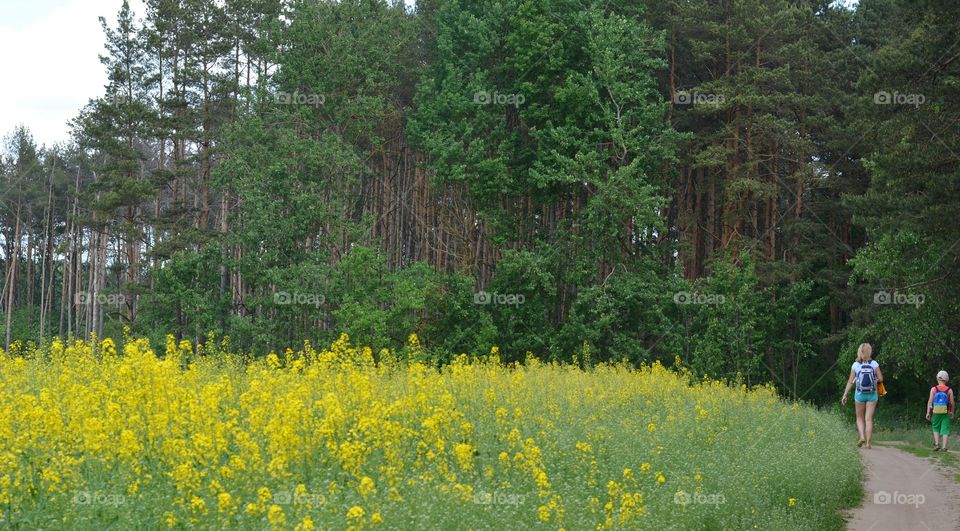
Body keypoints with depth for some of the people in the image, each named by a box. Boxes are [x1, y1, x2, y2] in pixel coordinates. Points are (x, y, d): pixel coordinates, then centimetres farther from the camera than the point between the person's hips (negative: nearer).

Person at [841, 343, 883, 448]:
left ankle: (862, 437, -4)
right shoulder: (874, 364, -7)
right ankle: (868, 442, 0)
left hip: (860, 394, 0)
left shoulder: (855, 365, -6)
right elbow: (880, 379, -7)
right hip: (872, 394, 0)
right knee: (869, 419, 4)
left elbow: (850, 381, -5)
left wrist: (845, 395, -1)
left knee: (860, 418, 16)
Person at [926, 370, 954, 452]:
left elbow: (930, 401, -5)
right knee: (945, 429, 3)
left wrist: (928, 413, -1)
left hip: (936, 412, 0)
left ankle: (937, 444, 1)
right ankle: (944, 447, -3)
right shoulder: (949, 390, -2)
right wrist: (952, 412, 14)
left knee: (936, 428, 16)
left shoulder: (933, 389, -3)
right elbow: (952, 403, 0)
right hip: (946, 413, 0)